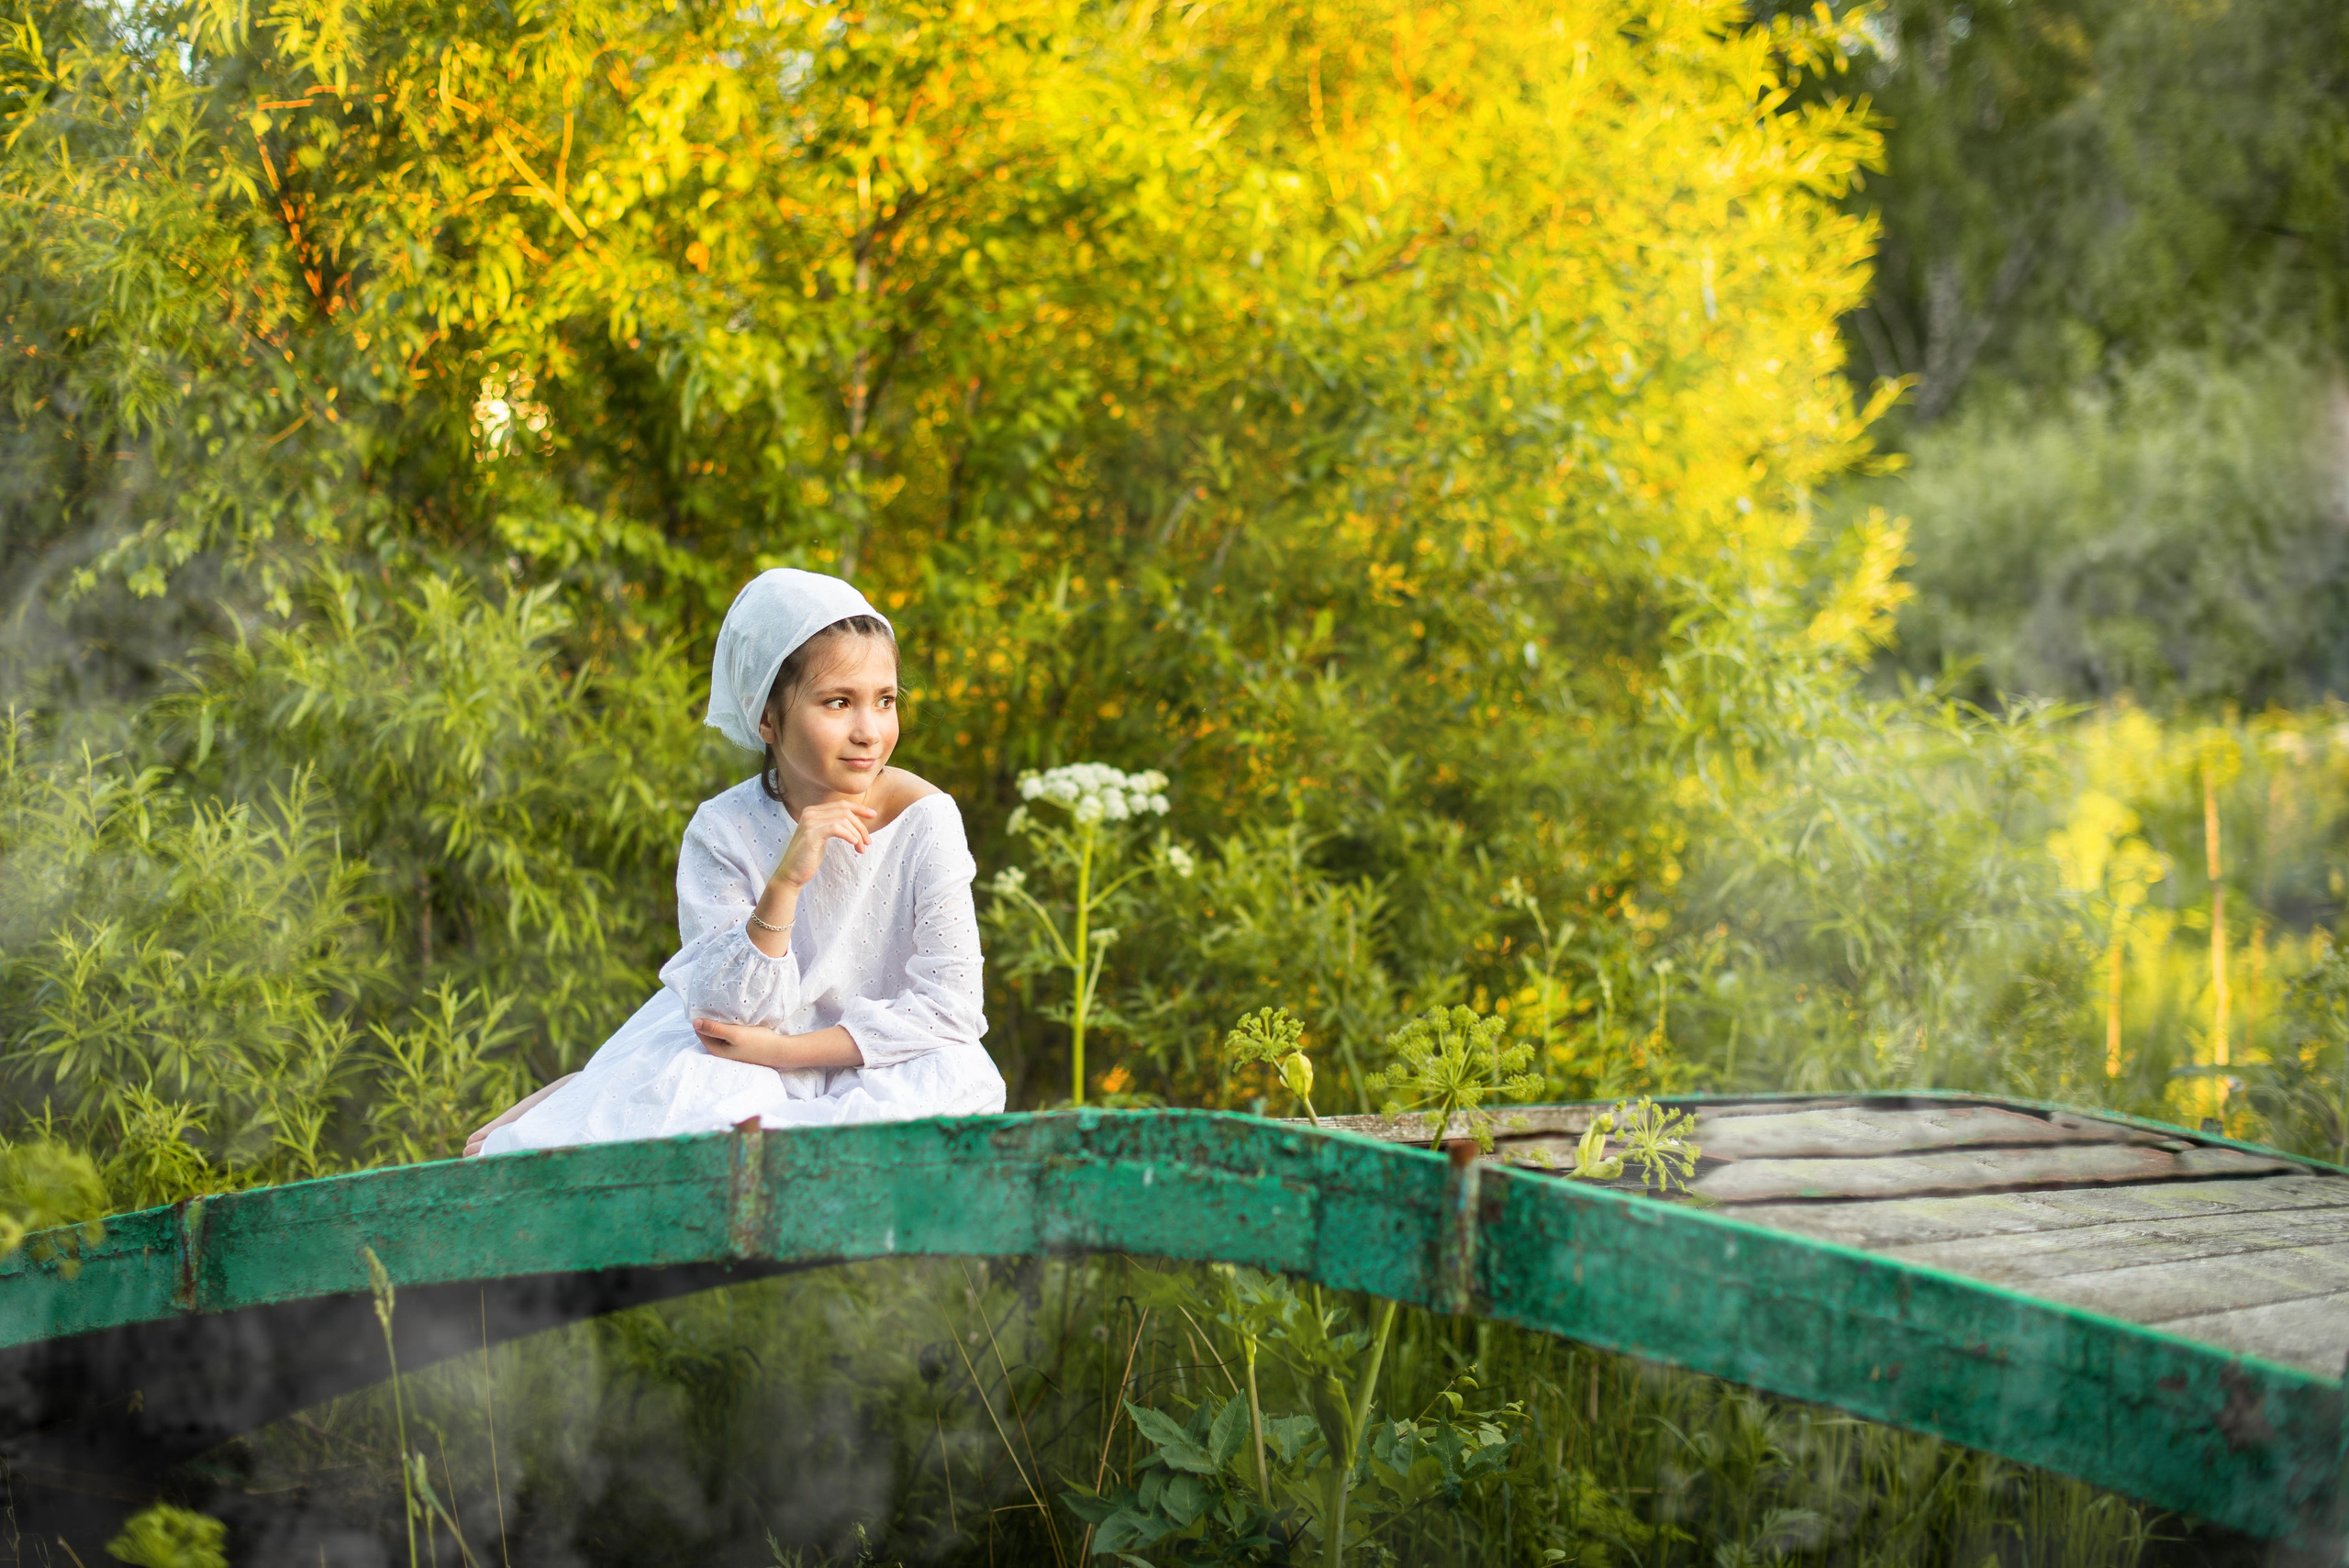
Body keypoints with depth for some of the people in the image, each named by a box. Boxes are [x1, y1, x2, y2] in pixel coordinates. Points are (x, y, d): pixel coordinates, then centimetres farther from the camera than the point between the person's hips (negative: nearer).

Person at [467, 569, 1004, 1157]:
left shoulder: (924, 820, -15)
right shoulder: (724, 832, -12)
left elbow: (949, 1006, -16)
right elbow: (727, 1015, -19)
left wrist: (783, 1048, -19)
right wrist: (783, 883, -33)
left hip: (877, 1066, 1)